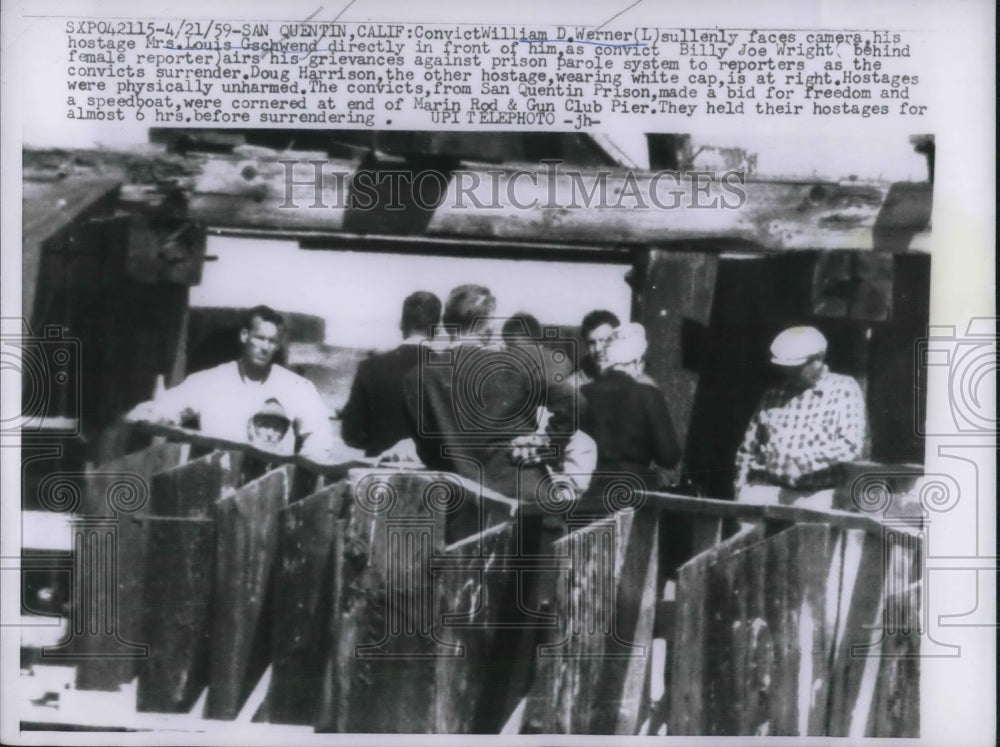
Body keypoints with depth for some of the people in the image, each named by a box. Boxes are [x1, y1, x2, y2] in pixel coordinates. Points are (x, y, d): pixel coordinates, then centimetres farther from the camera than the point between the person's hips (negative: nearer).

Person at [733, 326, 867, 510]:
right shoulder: (775, 394, 9)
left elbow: (852, 444, -12)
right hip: (764, 489, 3)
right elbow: (748, 448, 15)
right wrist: (741, 489, 6)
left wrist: (805, 460, -22)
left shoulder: (845, 390, 0)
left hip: (812, 497, -3)